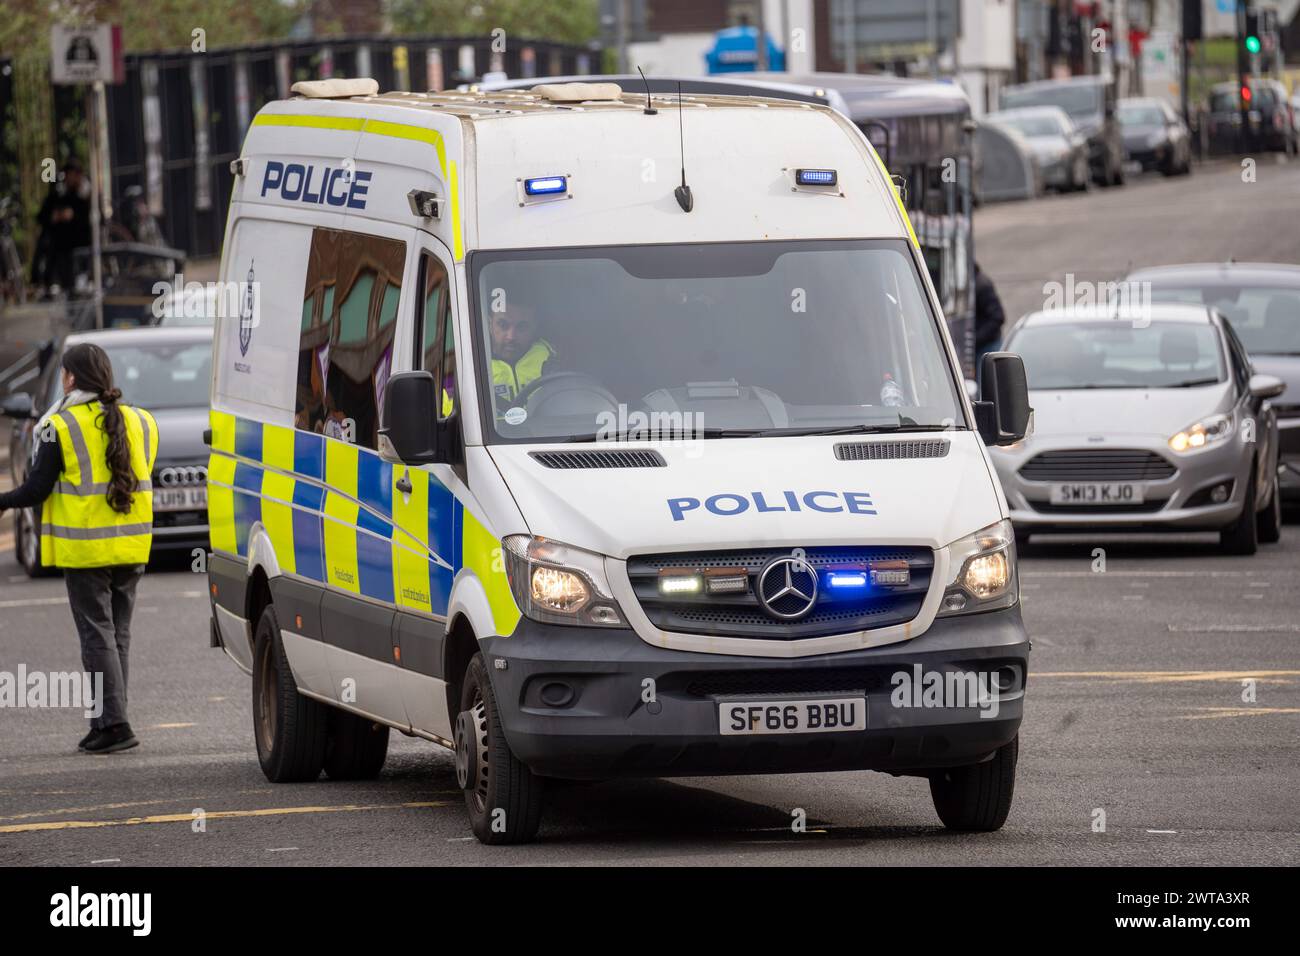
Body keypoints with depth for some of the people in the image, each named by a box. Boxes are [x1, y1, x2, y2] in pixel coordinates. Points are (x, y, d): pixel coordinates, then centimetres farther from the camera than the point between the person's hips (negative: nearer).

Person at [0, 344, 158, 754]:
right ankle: (105, 721, 13)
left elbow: (36, 490, -10)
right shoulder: (139, 422, 7)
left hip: (85, 549, -5)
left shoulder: (62, 428, -10)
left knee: (97, 634, -3)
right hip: (131, 549, 5)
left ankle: (115, 723, -10)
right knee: (117, 634, 12)